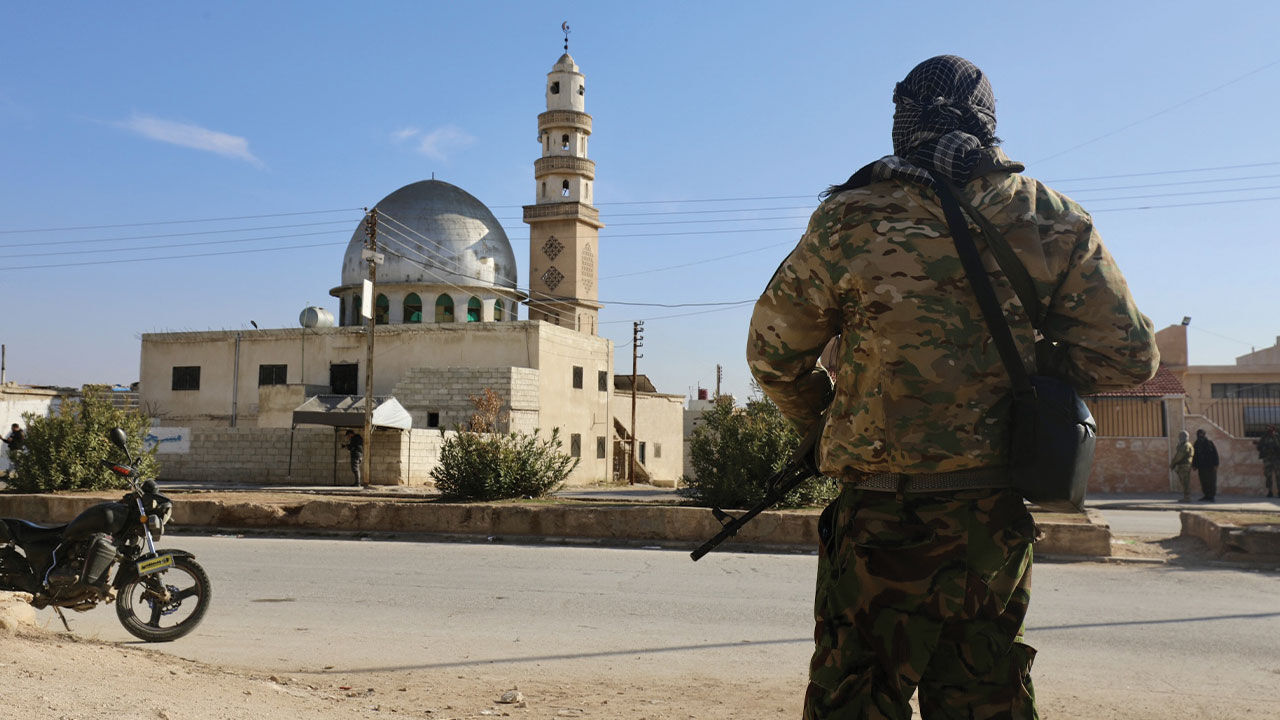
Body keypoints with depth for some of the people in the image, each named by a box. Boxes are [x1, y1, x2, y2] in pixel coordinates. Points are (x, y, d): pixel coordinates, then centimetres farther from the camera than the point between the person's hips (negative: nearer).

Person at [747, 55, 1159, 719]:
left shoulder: (850, 222, -6)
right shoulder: (1053, 221, 2)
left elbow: (773, 353, 3)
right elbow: (1128, 356, 7)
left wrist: (814, 414, 21)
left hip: (881, 519, -3)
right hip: (999, 519, 3)